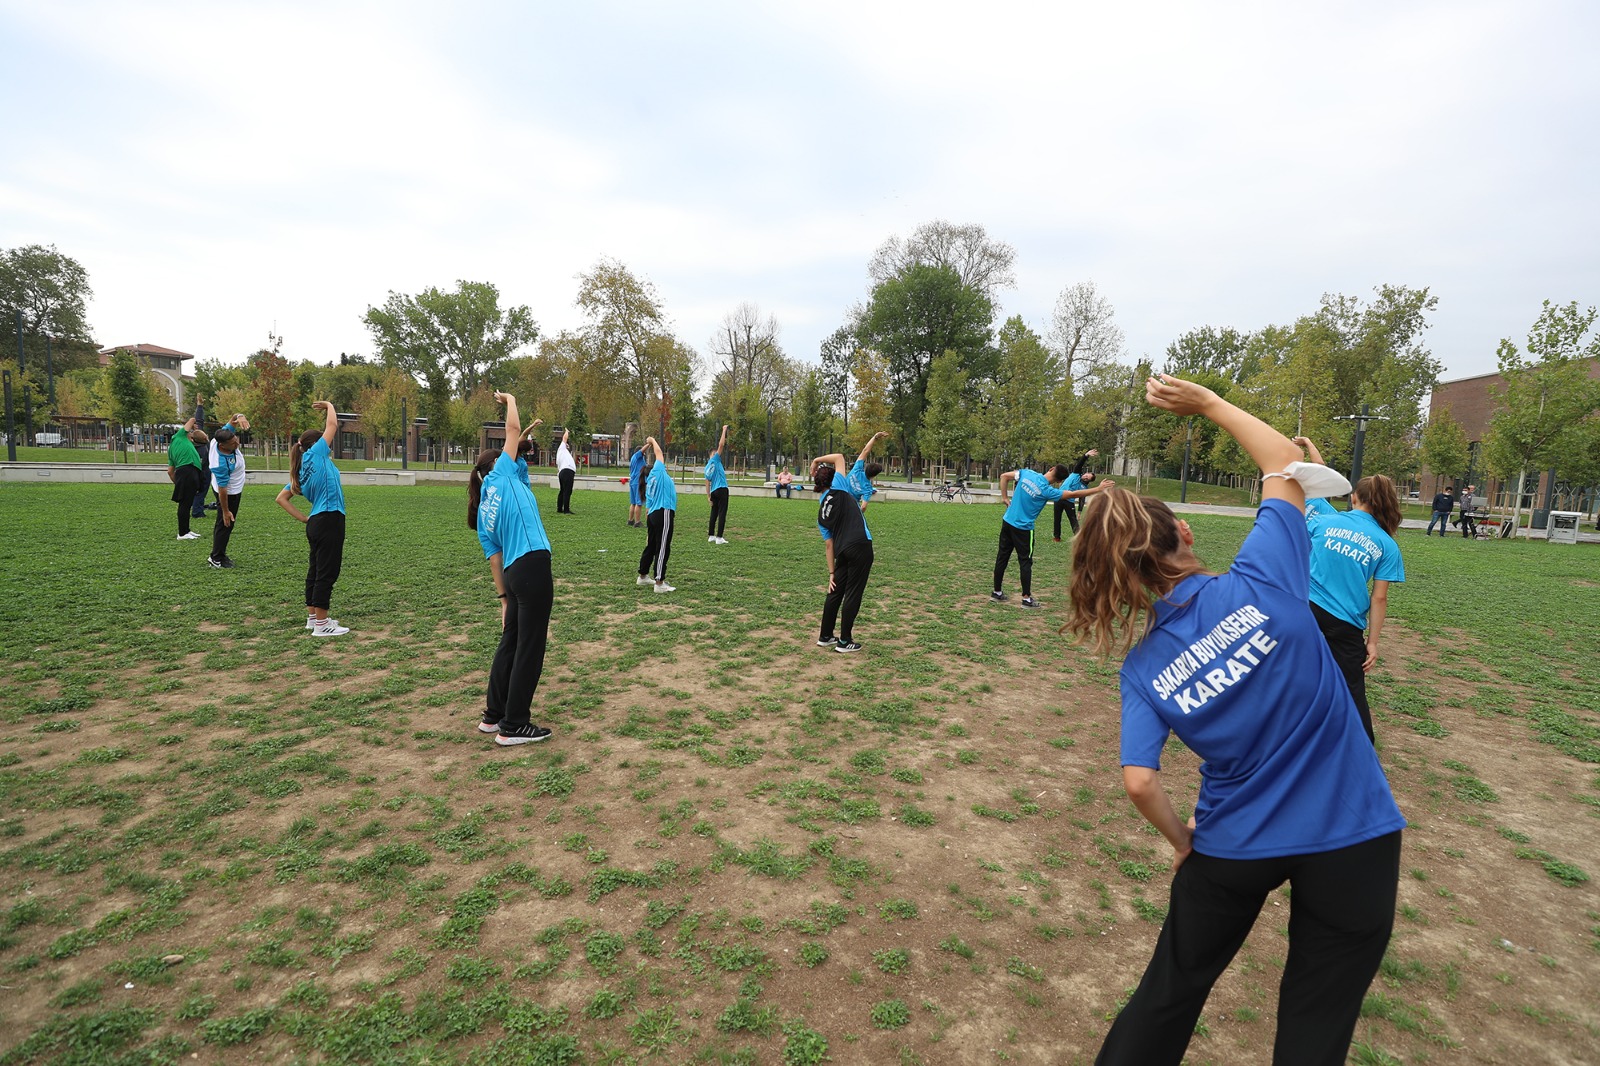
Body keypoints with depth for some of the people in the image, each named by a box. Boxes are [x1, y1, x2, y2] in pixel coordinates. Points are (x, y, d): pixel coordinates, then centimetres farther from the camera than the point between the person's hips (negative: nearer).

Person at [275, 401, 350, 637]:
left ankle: (313, 617, 27)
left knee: (316, 570, 17)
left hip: (316, 523, 9)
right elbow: (332, 425, -1)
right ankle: (321, 624, -1)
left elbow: (281, 498, 17)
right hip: (329, 521, -9)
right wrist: (329, 405, 17)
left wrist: (303, 518, 12)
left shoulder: (301, 471, 16)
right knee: (327, 572, -4)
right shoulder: (315, 454, -3)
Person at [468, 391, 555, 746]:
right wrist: (509, 400, 24)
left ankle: (493, 715, 29)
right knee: (530, 647, -1)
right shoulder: (502, 474, 3)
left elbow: (494, 559, 16)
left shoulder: (482, 516, 18)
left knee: (510, 641, 19)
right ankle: (513, 726, 6)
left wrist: (505, 599, 18)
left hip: (513, 573, 8)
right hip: (534, 566, -8)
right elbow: (513, 430, 6)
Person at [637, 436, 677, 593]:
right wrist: (652, 440, 30)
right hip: (663, 514, -8)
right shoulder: (658, 471, 4)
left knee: (651, 546, 19)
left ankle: (643, 576, 32)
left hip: (653, 515, 8)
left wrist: (649, 525, 19)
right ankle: (659, 583, -6)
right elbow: (659, 452, 12)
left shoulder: (649, 484, 21)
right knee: (662, 549, -6)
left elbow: (648, 507, 18)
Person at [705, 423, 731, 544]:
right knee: (722, 514, -6)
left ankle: (711, 536, 15)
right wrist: (724, 430, 0)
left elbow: (707, 484, 12)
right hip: (722, 489, -7)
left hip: (713, 491, 7)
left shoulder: (706, 468, 14)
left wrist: (708, 497, 14)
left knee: (714, 514, 13)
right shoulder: (715, 459, -2)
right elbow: (721, 444, -8)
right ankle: (719, 538, -10)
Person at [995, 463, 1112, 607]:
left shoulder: (1027, 473, -4)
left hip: (1007, 521, 5)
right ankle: (1027, 598, 8)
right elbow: (1074, 494, -11)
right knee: (1025, 562, 5)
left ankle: (997, 593, 20)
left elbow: (1004, 476, 4)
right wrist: (1099, 489, -4)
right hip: (1023, 528, -5)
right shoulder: (1046, 490, -16)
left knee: (1002, 557, 11)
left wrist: (1004, 497, 9)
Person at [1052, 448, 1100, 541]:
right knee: (1057, 519, 7)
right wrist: (1086, 455, -28)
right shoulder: (1076, 473, 4)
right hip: (1059, 498, 2)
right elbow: (1080, 463, -11)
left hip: (1070, 502, -2)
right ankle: (1057, 536, 13)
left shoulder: (1084, 487, 1)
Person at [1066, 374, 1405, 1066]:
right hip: (1353, 841, 0)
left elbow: (1139, 781, -15)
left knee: (1171, 990, 21)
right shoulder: (1260, 584, -16)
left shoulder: (1142, 668, -11)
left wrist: (1182, 842, 4)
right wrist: (1206, 401, 6)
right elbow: (1286, 463, -2)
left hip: (1232, 847, 0)